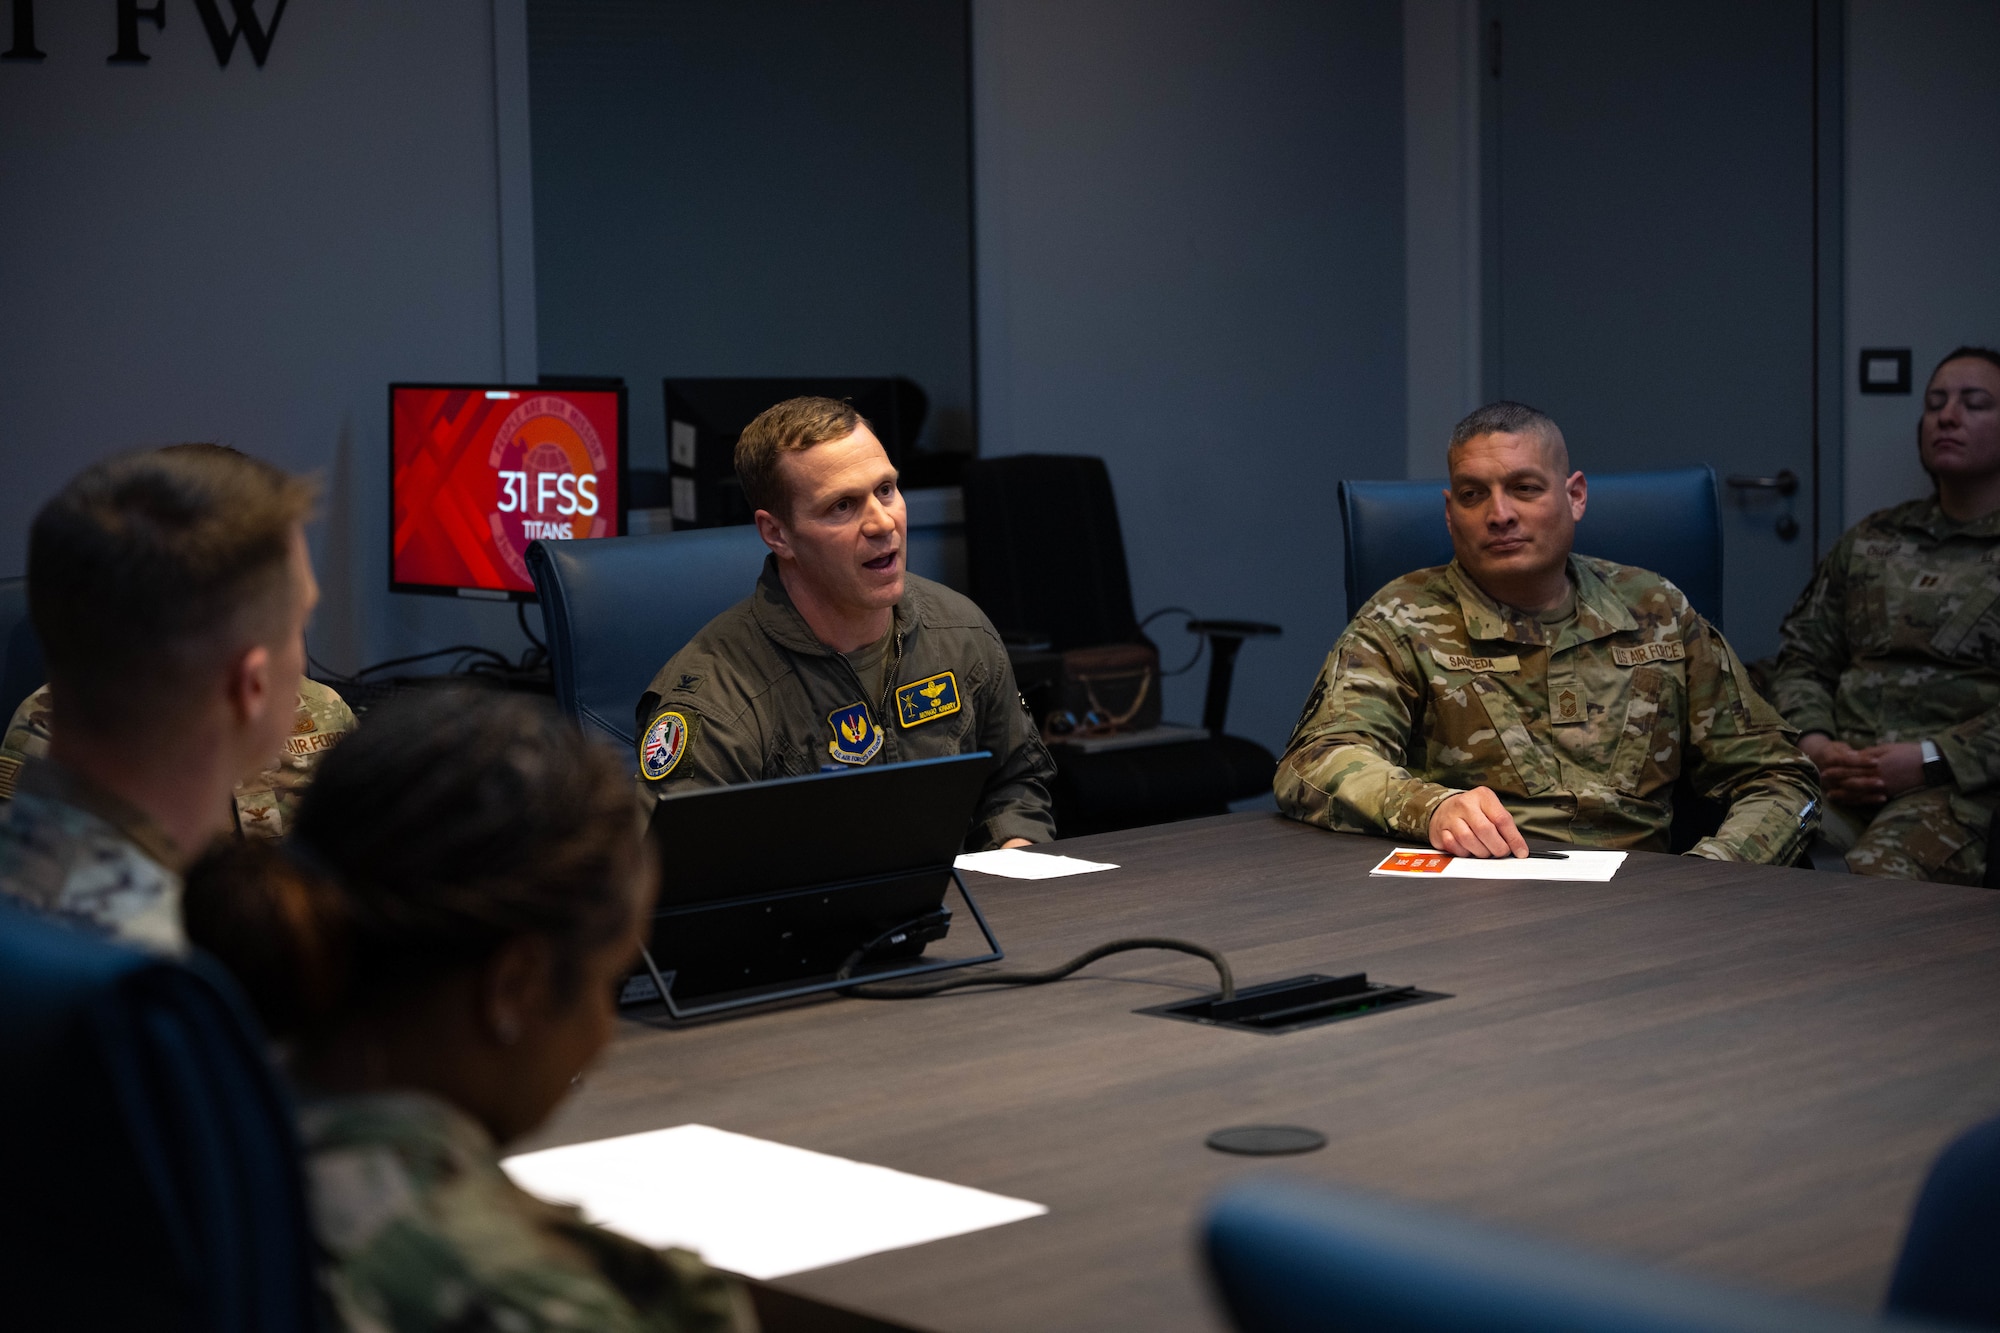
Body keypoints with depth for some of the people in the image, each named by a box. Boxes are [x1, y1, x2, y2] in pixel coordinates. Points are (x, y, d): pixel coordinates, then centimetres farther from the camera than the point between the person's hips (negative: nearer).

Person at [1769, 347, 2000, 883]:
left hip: (1957, 784, -4)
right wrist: (1813, 743, 2)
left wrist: (1929, 759, -12)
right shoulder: (1868, 542, 25)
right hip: (1840, 773, 4)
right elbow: (1802, 658, 22)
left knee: (1879, 875, -37)